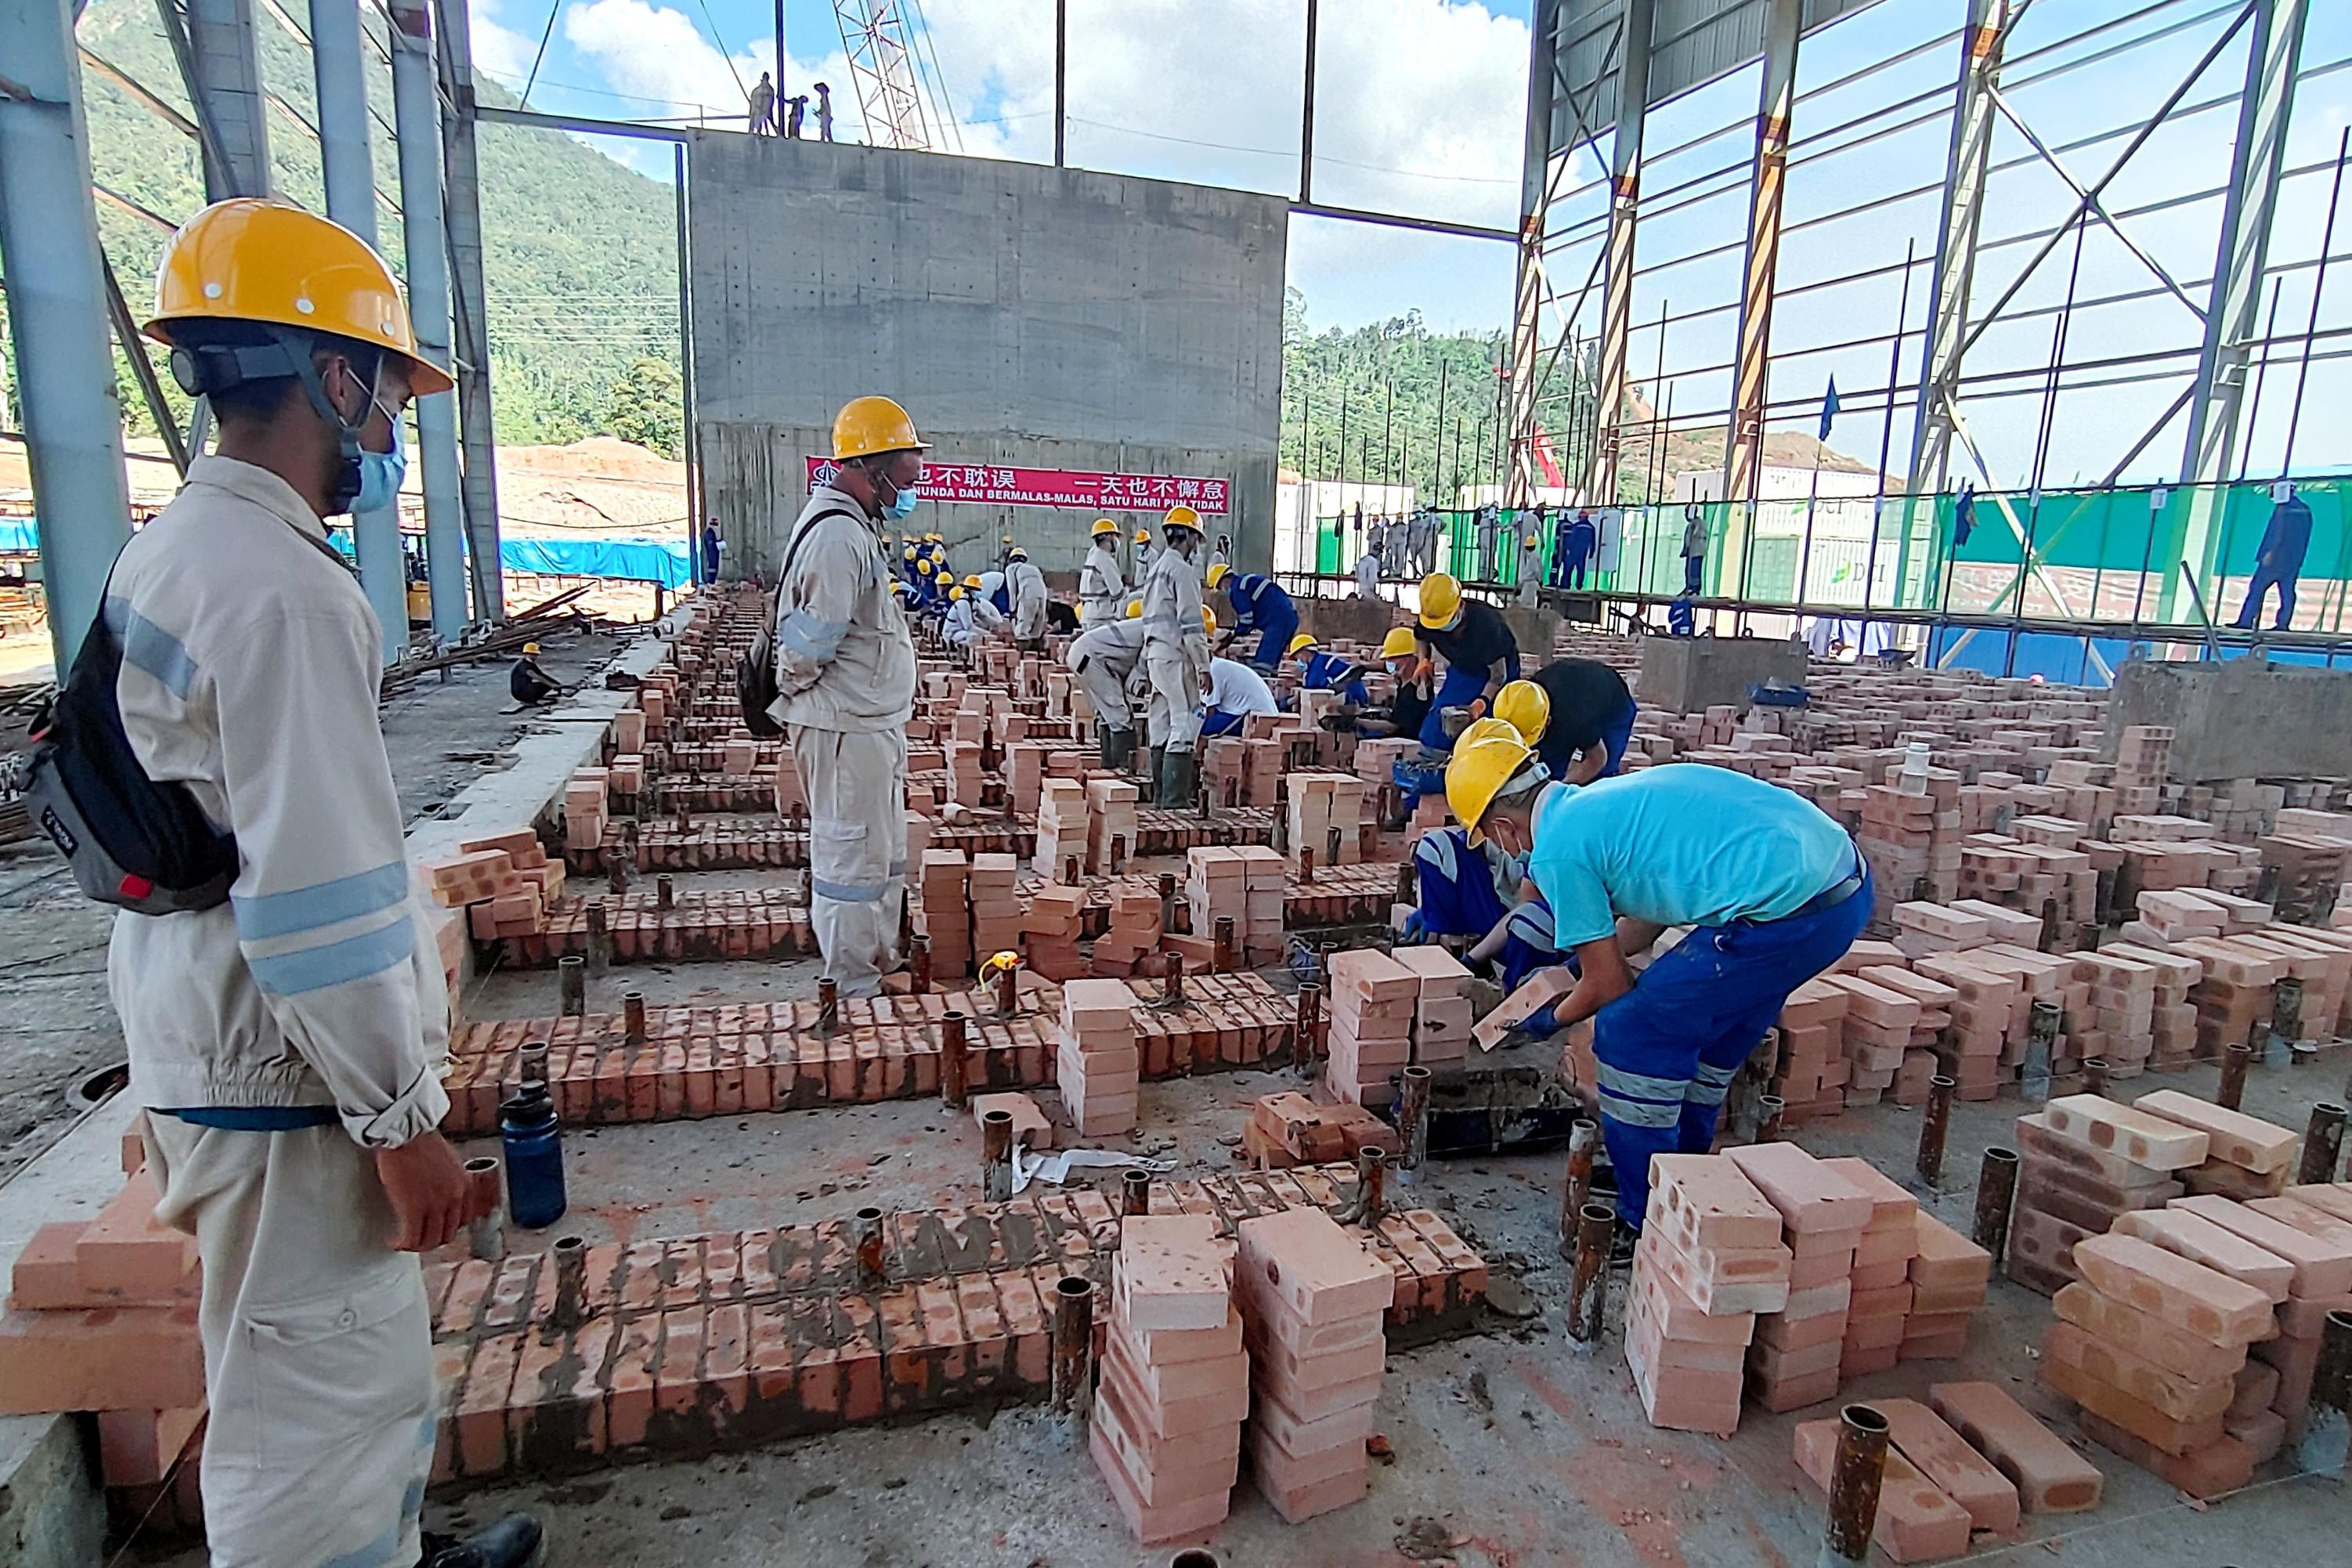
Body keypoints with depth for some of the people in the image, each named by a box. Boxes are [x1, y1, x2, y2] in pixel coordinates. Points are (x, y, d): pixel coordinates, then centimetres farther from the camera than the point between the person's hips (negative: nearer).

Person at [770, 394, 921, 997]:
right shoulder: (837, 535, -21)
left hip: (872, 722, 11)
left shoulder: (855, 525, 13)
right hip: (846, 727, -11)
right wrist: (802, 687, -6)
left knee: (884, 853, 20)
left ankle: (880, 963, 33)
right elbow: (807, 645, -24)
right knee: (853, 857, 0)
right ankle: (853, 988, 13)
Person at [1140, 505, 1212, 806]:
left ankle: (1161, 797, 15)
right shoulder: (1182, 569, -10)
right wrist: (1203, 666, -14)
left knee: (1162, 729, 11)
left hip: (1155, 655, 10)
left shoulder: (1156, 569, 19)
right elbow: (1192, 624, -16)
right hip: (1176, 657, -10)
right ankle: (1174, 799, -11)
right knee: (1185, 725, -9)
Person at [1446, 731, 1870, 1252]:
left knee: (1631, 1034, 3)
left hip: (1788, 910, -10)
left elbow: (1609, 986, 1)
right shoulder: (1606, 797, 20)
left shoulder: (1557, 851, -7)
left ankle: (1646, 1224, 14)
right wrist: (1579, 962, 42)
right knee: (1709, 1022, 27)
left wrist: (1553, 1018, 20)